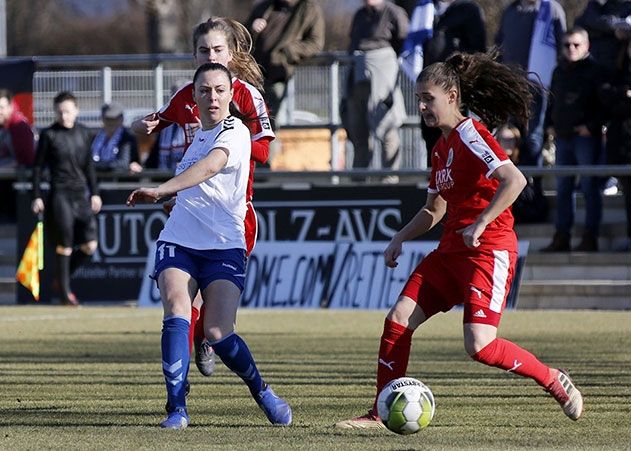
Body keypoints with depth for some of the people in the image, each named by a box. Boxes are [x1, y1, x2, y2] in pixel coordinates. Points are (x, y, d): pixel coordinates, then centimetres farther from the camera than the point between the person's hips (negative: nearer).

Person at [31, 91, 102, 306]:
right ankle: (64, 292, 3)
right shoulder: (48, 135, -3)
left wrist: (94, 193, 13)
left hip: (81, 194, 5)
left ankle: (63, 277, 20)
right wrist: (37, 197, -5)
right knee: (64, 245, -5)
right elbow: (38, 167, 0)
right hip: (60, 194, -5)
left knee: (90, 245, -1)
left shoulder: (84, 133, 10)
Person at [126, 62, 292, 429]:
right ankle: (177, 409, -19)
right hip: (177, 242, 5)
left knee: (218, 333, -14)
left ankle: (262, 392, 14)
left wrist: (162, 190, -39)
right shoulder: (198, 136, 15)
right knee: (176, 313, -20)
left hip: (224, 247, -5)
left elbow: (211, 166, -29)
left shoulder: (234, 131, -8)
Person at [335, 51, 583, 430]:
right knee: (398, 318, -2)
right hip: (451, 251, 9)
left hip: (489, 249, -9)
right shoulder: (442, 147, 16)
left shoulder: (471, 134, -12)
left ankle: (554, 382, 2)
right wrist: (400, 239, 14)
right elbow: (434, 210, 27)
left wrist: (479, 225, -27)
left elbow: (514, 180, -26)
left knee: (480, 346, -20)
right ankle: (381, 414, 5)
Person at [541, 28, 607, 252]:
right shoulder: (559, 72, 15)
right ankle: (562, 237, 12)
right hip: (562, 137, 6)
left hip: (586, 136, -6)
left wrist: (592, 126, -14)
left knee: (590, 187, -4)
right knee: (563, 188, 8)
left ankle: (590, 237, -2)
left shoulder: (596, 71, -3)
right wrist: (549, 124, 11)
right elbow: (551, 101, 24)